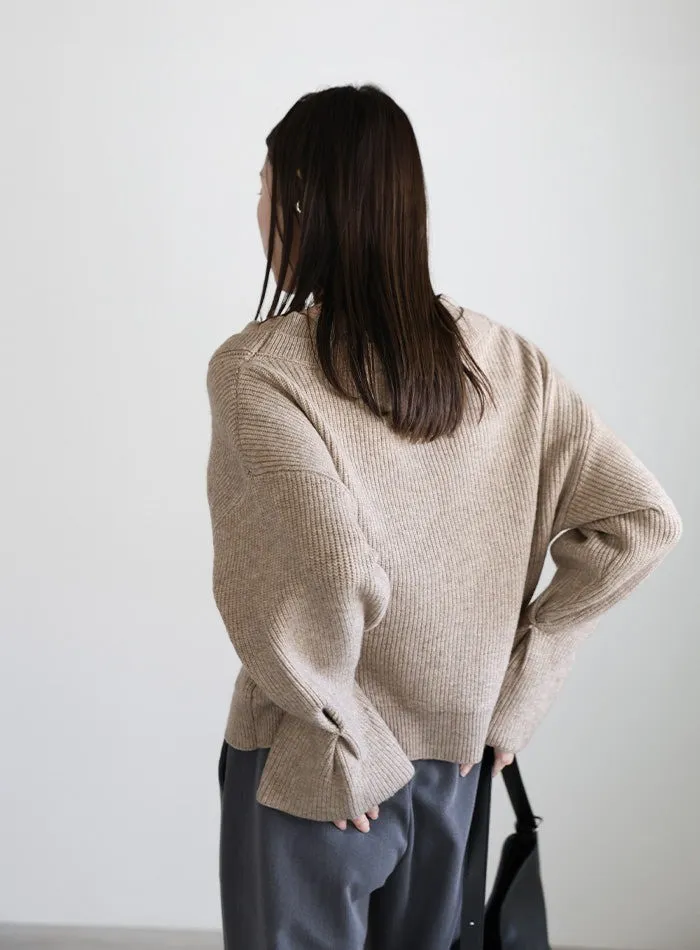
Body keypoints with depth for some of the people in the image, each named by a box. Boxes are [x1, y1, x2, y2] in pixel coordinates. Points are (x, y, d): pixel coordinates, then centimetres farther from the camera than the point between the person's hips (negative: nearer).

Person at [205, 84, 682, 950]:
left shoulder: (256, 368, -19)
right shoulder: (503, 358, -3)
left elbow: (333, 578, -33)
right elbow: (642, 521, -4)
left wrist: (334, 745, -17)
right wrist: (514, 685, -1)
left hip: (315, 779, -5)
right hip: (451, 759, 5)